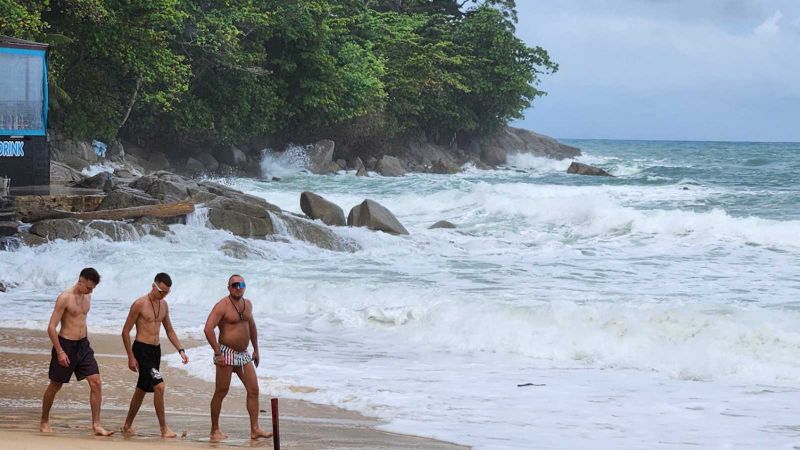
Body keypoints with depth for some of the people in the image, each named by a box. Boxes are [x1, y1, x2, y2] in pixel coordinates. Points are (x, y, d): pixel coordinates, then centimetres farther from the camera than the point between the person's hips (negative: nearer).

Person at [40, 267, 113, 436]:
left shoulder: (87, 297, 7)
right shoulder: (64, 298, -16)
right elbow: (51, 327, -17)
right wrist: (60, 352, -19)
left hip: (83, 346, 6)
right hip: (65, 345, -6)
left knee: (96, 383, -5)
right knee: (55, 386, 8)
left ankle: (96, 425, -3)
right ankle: (44, 422, 25)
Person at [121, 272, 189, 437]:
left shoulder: (164, 305, 10)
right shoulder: (140, 304, -12)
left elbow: (170, 331, 18)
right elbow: (125, 331, -9)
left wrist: (181, 350, 5)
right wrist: (131, 357, -12)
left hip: (156, 350, 7)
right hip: (141, 349, -7)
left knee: (142, 390, 15)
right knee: (159, 386, -17)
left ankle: (127, 426, 27)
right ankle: (164, 428, -11)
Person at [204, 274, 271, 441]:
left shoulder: (247, 304, 11)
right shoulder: (222, 306, -12)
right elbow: (208, 329, -20)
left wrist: (256, 350, 24)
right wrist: (218, 353, -21)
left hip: (243, 354, 7)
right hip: (226, 353, -7)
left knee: (253, 390, 1)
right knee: (221, 392, -1)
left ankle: (255, 430, 3)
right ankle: (215, 430, 8)